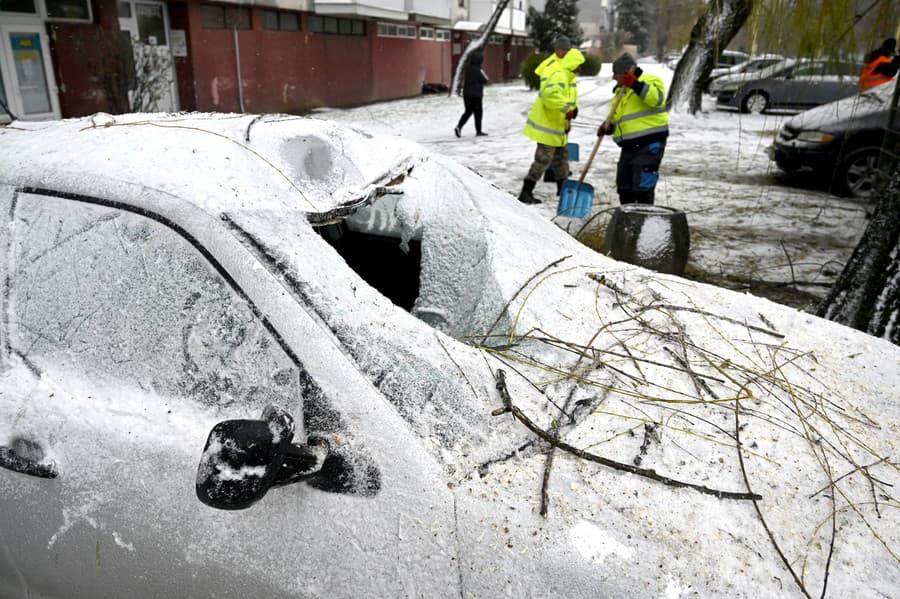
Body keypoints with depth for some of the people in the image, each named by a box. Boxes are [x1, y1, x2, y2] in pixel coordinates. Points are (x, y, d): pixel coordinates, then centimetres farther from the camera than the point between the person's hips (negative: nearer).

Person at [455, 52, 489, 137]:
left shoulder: (468, 68, 4)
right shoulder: (477, 70, -18)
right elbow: (485, 80, -10)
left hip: (466, 94, 7)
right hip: (475, 95, -7)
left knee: (468, 111, 15)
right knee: (478, 112, 7)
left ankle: (459, 126, -1)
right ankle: (478, 131, 13)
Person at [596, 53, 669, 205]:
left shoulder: (650, 81, -4)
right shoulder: (620, 91, 21)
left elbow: (656, 99, -24)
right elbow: (616, 117, 26)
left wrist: (635, 84, -29)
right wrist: (607, 126, 5)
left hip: (649, 143, -9)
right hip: (630, 145, 9)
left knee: (643, 186, -11)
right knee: (624, 185, 13)